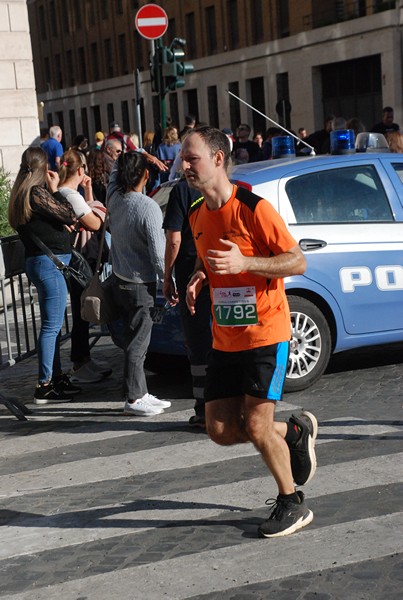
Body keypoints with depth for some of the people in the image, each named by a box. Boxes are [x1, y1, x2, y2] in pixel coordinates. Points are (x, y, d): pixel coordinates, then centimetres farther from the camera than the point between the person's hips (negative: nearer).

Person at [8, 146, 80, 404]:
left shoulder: (22, 194, 13)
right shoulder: (37, 192, -16)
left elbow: (53, 218, 15)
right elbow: (71, 216, -15)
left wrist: (52, 189, 10)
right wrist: (55, 189, -7)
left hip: (41, 263, 10)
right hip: (49, 263, -10)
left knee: (53, 325, 17)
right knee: (52, 326, -5)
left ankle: (56, 377, 26)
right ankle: (45, 386, -1)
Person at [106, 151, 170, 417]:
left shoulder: (114, 198, -3)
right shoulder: (148, 208, -22)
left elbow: (116, 170, 21)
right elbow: (158, 254, -21)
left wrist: (135, 156, 17)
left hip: (120, 279, 7)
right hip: (141, 284, -7)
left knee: (135, 339, 15)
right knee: (137, 343, 0)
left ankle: (141, 393, 22)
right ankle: (134, 399, 7)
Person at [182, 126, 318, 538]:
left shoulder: (253, 209, -15)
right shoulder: (197, 215, 7)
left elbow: (297, 261, -14)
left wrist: (244, 263, -28)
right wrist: (198, 277, 1)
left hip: (265, 335, -7)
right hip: (225, 340, 7)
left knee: (256, 427, -6)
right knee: (220, 430, 4)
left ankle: (292, 505, 17)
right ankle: (295, 432, 30)